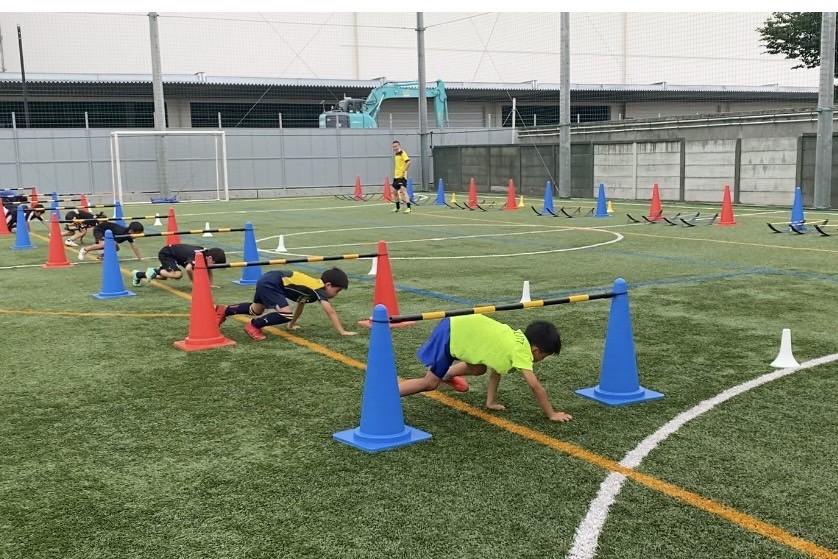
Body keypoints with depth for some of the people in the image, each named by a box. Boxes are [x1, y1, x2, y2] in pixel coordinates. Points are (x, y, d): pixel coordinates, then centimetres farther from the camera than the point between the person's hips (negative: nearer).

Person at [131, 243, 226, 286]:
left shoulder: (207, 253, -11)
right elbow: (188, 268, -51)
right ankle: (155, 271, -6)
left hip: (172, 253, 9)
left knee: (163, 276, 26)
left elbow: (208, 270, 6)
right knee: (178, 274, -30)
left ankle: (138, 274, 47)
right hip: (166, 253, -9)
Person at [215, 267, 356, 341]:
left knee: (256, 310, 30)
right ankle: (254, 326, -5)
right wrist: (342, 332, -20)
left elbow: (301, 304, 27)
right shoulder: (319, 289, -14)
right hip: (270, 282, -10)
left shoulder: (313, 287, 12)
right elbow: (330, 312, -21)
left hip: (268, 280, 10)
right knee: (286, 314, -21)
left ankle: (224, 310, 46)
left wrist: (291, 325, 35)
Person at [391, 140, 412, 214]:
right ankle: (398, 207, 29)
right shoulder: (395, 154, 13)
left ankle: (408, 208, -23)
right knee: (395, 192, 14)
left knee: (403, 190, -19)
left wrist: (404, 172, -24)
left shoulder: (402, 153, -12)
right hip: (396, 176, 9)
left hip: (402, 176, -9)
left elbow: (408, 162, -23)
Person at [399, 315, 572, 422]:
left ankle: (446, 375, 47)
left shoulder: (516, 340, 10)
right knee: (430, 383, -1)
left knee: (479, 369, 24)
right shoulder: (521, 353, -14)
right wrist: (552, 414, -6)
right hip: (450, 333, -8)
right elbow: (535, 386, -15)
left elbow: (497, 366, 19)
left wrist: (491, 402, 20)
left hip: (457, 328, 9)